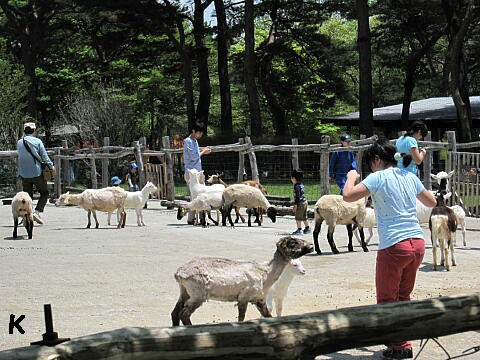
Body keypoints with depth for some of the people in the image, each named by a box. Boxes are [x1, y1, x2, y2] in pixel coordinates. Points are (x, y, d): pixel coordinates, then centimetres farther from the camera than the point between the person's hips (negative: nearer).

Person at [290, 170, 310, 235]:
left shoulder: (297, 186, -18)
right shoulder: (302, 185, 12)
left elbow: (297, 196, -21)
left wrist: (295, 205, -20)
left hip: (300, 203, -10)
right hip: (305, 202, 10)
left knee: (298, 217, -4)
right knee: (304, 217, 19)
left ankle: (299, 229, -4)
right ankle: (307, 228, 28)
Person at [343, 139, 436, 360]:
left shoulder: (378, 178, -7)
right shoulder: (409, 176, 12)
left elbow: (348, 196, -12)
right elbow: (432, 202, 24)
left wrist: (351, 177, 6)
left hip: (393, 246, -7)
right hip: (417, 243, 7)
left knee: (387, 300, 6)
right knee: (403, 298, 19)